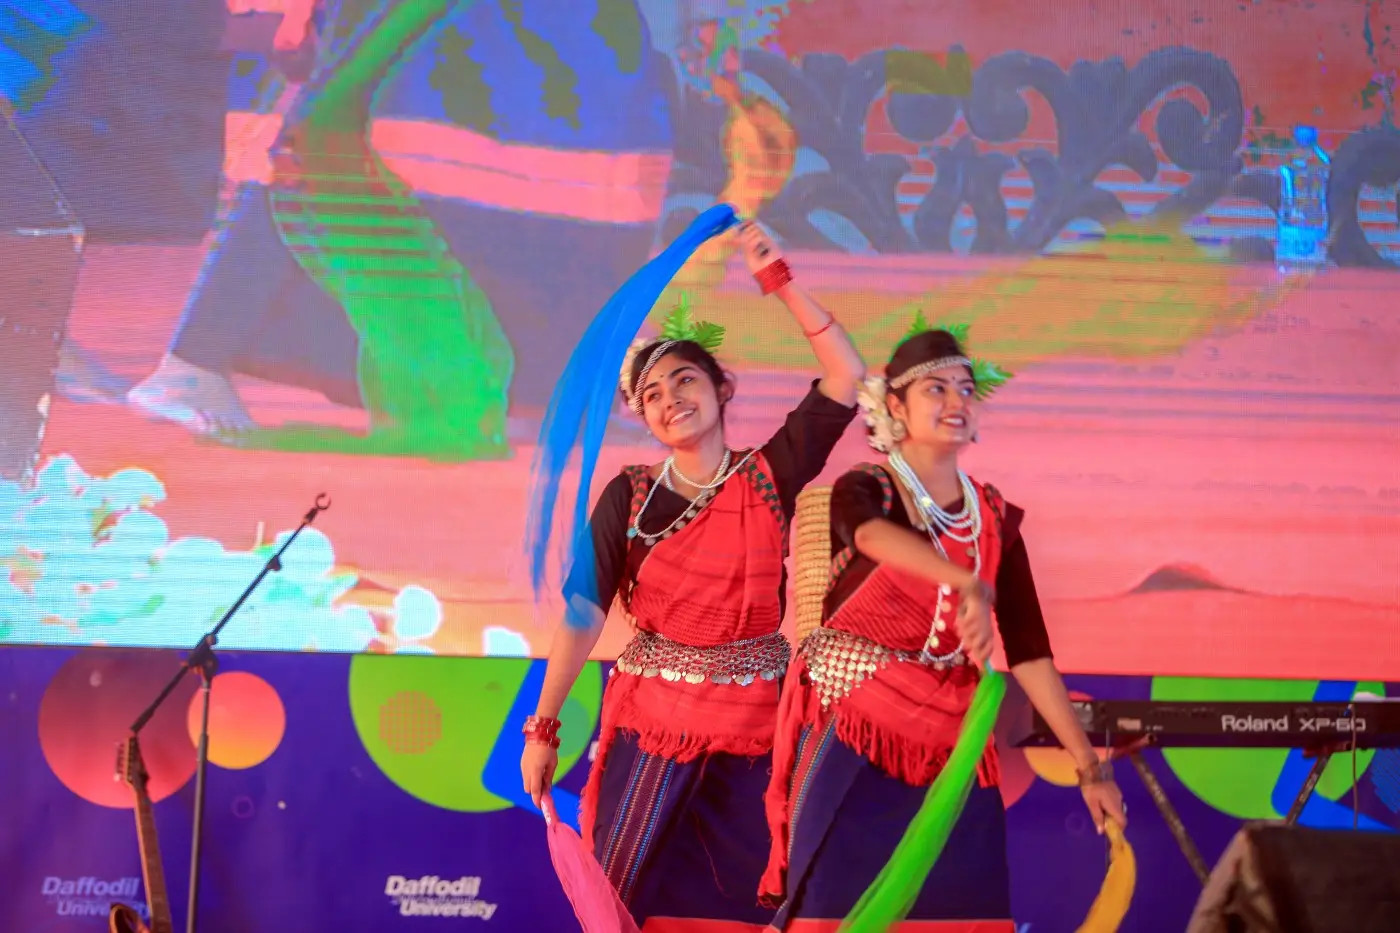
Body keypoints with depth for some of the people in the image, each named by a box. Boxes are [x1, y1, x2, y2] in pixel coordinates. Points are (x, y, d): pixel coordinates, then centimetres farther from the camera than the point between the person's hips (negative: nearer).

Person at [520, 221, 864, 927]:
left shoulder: (769, 477, 0)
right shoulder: (629, 497, 0)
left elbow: (847, 376, -7)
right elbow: (583, 612, -4)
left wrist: (779, 282, -9)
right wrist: (543, 727, -8)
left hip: (753, 722, 1)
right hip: (650, 721, 0)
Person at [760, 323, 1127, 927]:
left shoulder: (996, 518, 6)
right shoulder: (861, 492, -6)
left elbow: (1028, 649, 5)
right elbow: (877, 537, -31)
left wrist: (1088, 765, -1)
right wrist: (967, 585, -51)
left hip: (951, 748, 4)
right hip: (856, 739, -4)